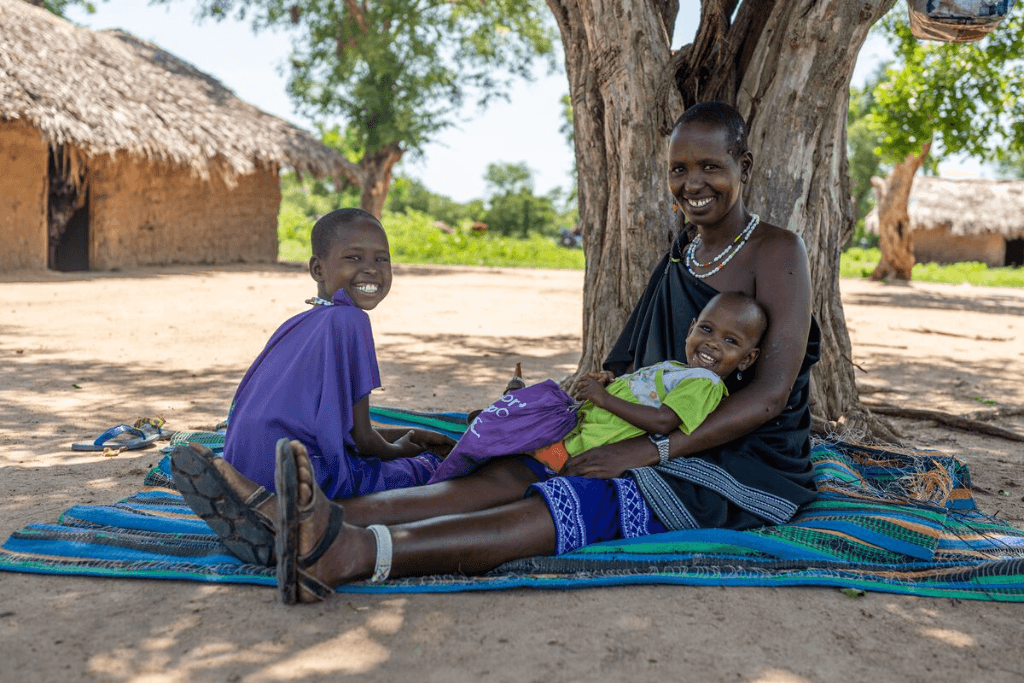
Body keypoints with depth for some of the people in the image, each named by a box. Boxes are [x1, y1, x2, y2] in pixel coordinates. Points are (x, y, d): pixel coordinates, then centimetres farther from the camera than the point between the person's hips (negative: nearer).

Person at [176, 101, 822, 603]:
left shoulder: (777, 252, -7)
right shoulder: (679, 258, 15)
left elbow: (771, 392, -17)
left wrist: (652, 450, -24)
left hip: (743, 466, -6)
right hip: (665, 448, 6)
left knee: (564, 503, -33)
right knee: (503, 475, -20)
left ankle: (349, 555, -53)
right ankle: (322, 522, -38)